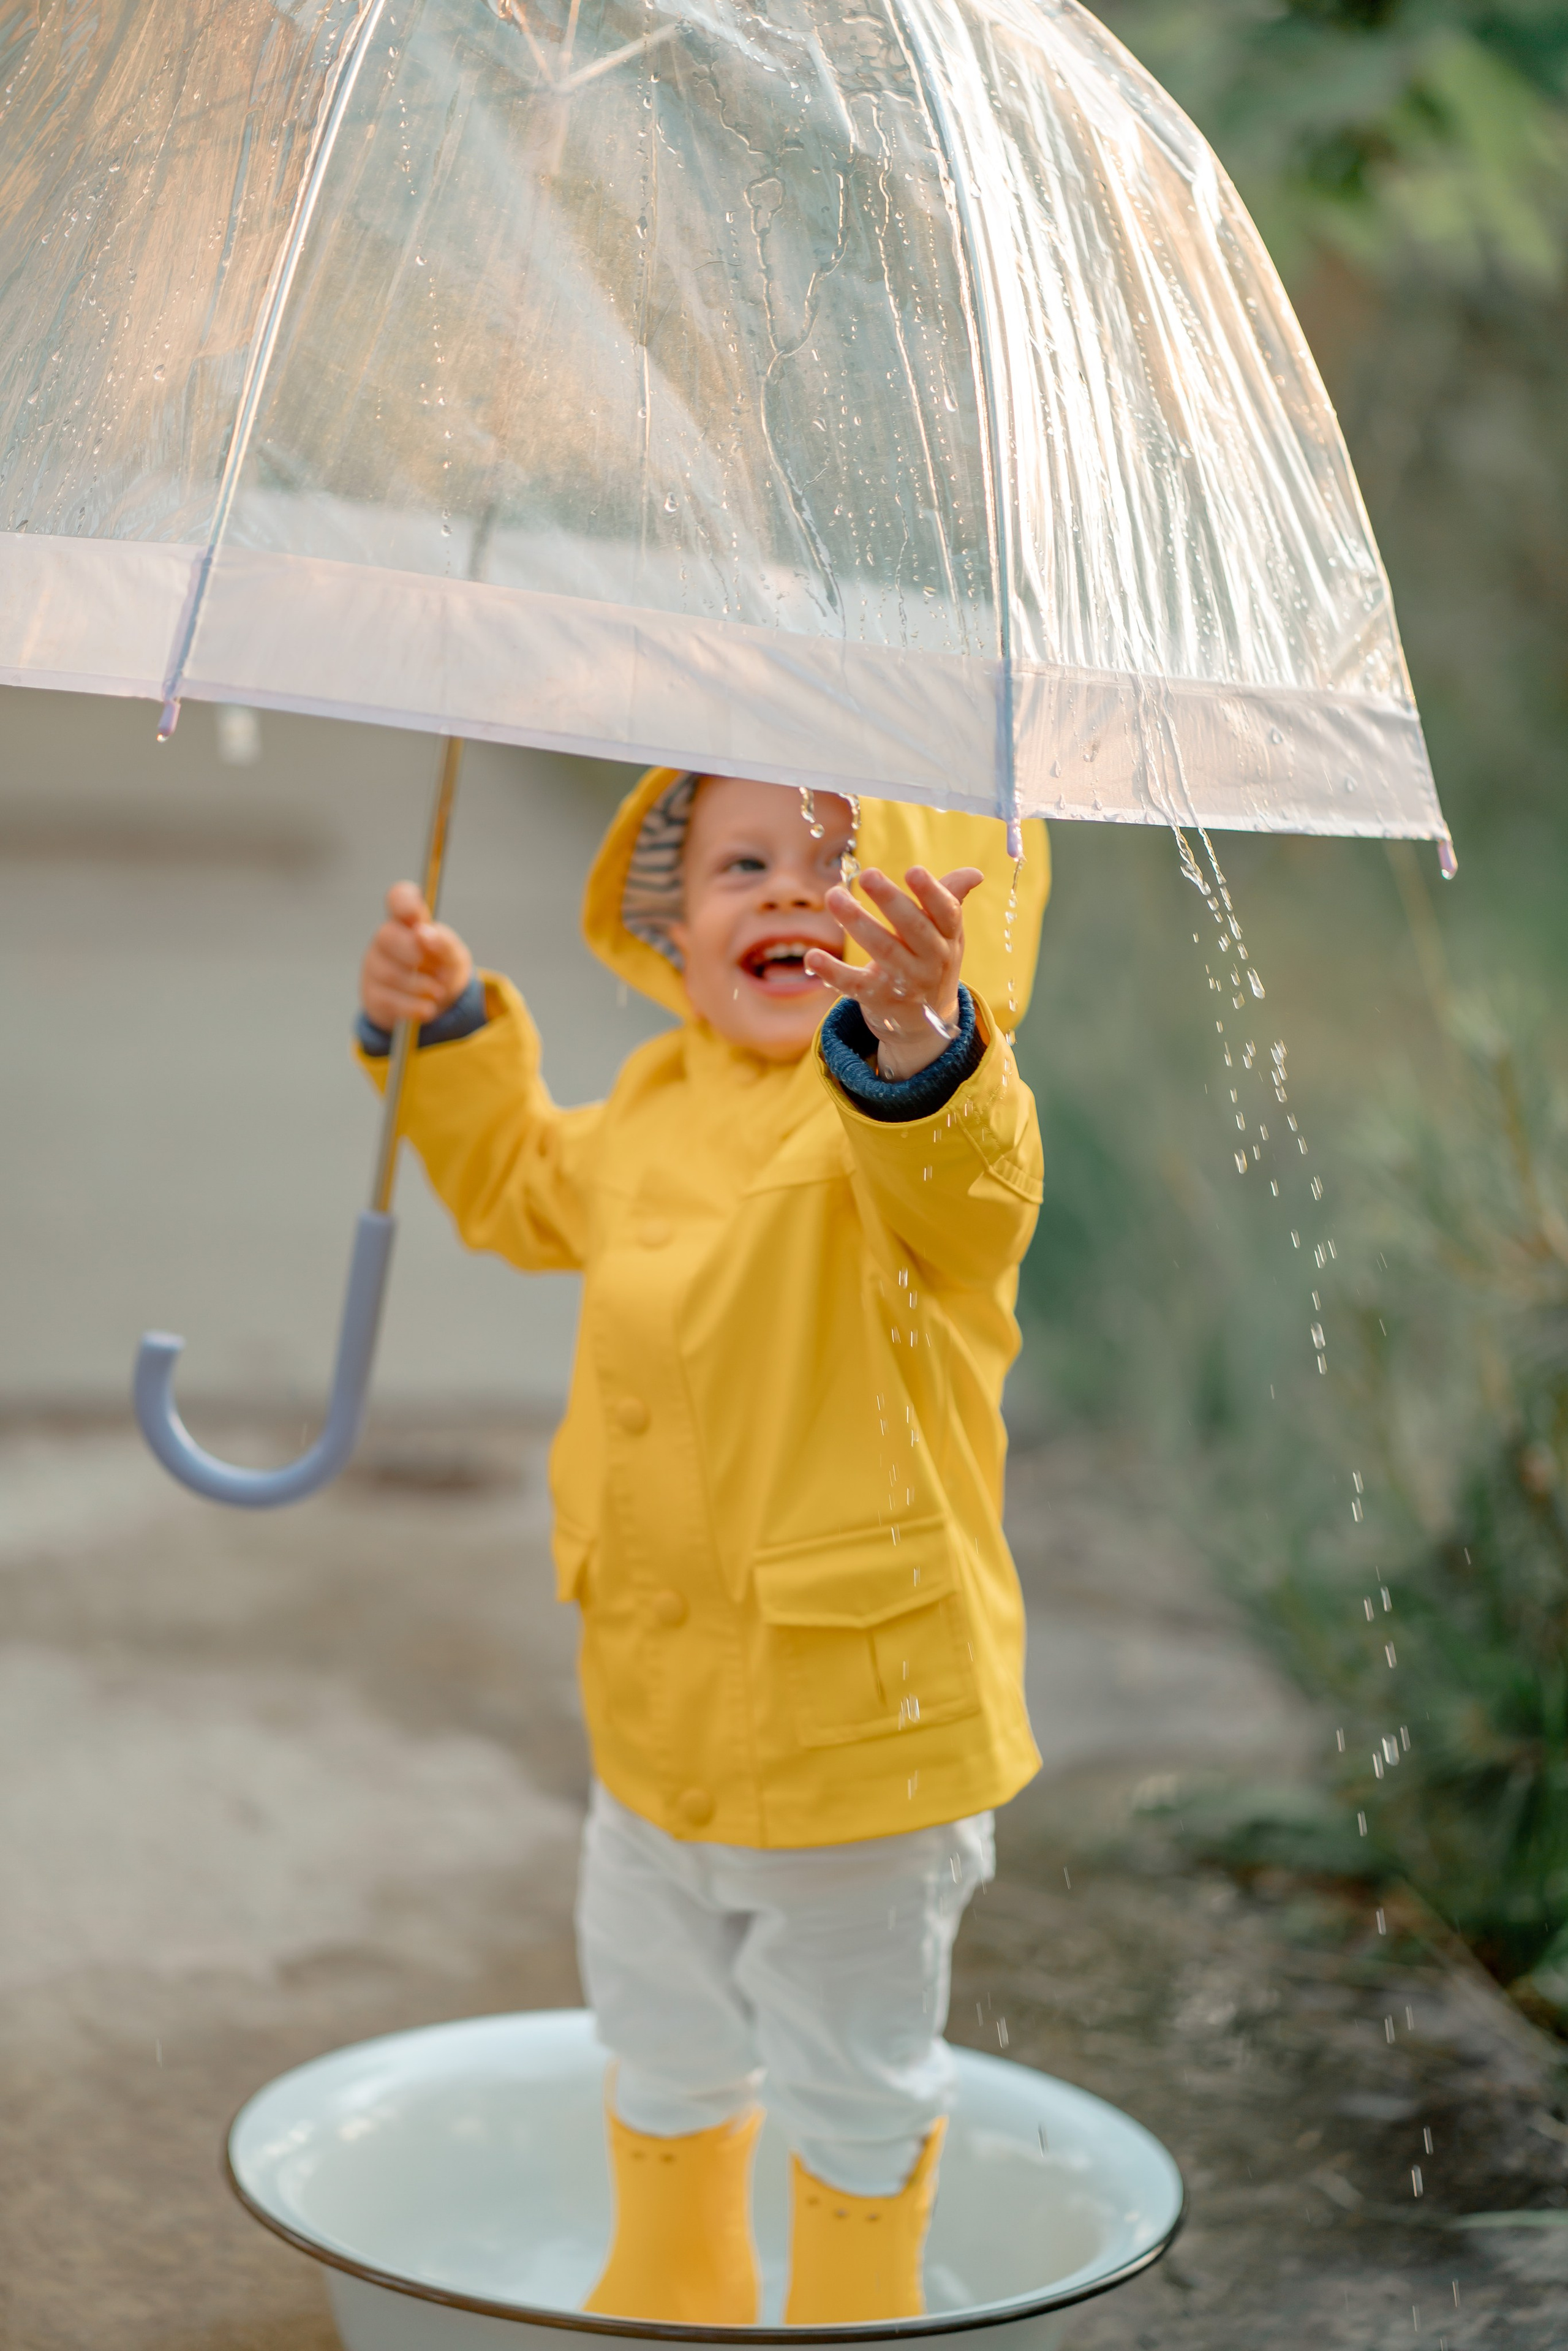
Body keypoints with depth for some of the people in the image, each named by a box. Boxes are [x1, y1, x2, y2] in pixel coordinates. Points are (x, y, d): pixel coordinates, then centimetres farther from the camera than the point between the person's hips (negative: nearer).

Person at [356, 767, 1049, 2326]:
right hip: (658, 1706, 8)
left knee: (852, 2079, 12)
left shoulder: (918, 1091, -21)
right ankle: (668, 2303, 50)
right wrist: (446, 1034, 9)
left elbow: (970, 1201, -46)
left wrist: (920, 1039, -66)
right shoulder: (657, 1105, 3)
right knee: (661, 2045, 27)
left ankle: (853, 2322, 36)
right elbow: (523, 1191, 24)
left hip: (859, 1716, -7)